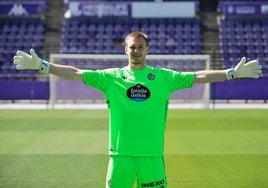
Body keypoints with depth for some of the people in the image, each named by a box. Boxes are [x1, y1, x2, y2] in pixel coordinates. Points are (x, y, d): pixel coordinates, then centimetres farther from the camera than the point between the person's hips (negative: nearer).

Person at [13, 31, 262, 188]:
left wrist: (233, 73, -3)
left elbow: (198, 76, 3)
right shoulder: (112, 77, 3)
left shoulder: (163, 77, 4)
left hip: (152, 154, 0)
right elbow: (75, 73, 0)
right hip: (120, 154, 0)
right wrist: (40, 65, -6)